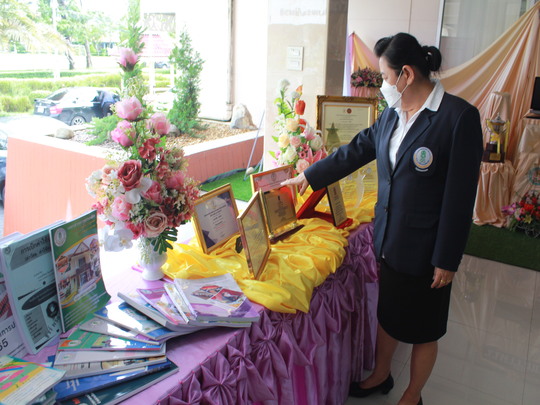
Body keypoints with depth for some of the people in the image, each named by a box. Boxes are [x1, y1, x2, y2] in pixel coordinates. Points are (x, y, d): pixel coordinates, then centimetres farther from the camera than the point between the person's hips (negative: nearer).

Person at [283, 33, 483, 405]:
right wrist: (309, 176, 18)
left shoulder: (459, 117, -18)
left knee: (422, 328, 15)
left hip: (426, 249, -6)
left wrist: (447, 259, -15)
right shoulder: (393, 113, 3)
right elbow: (357, 150, 14)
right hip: (389, 239, 6)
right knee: (387, 313, 23)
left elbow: (461, 196, -18)